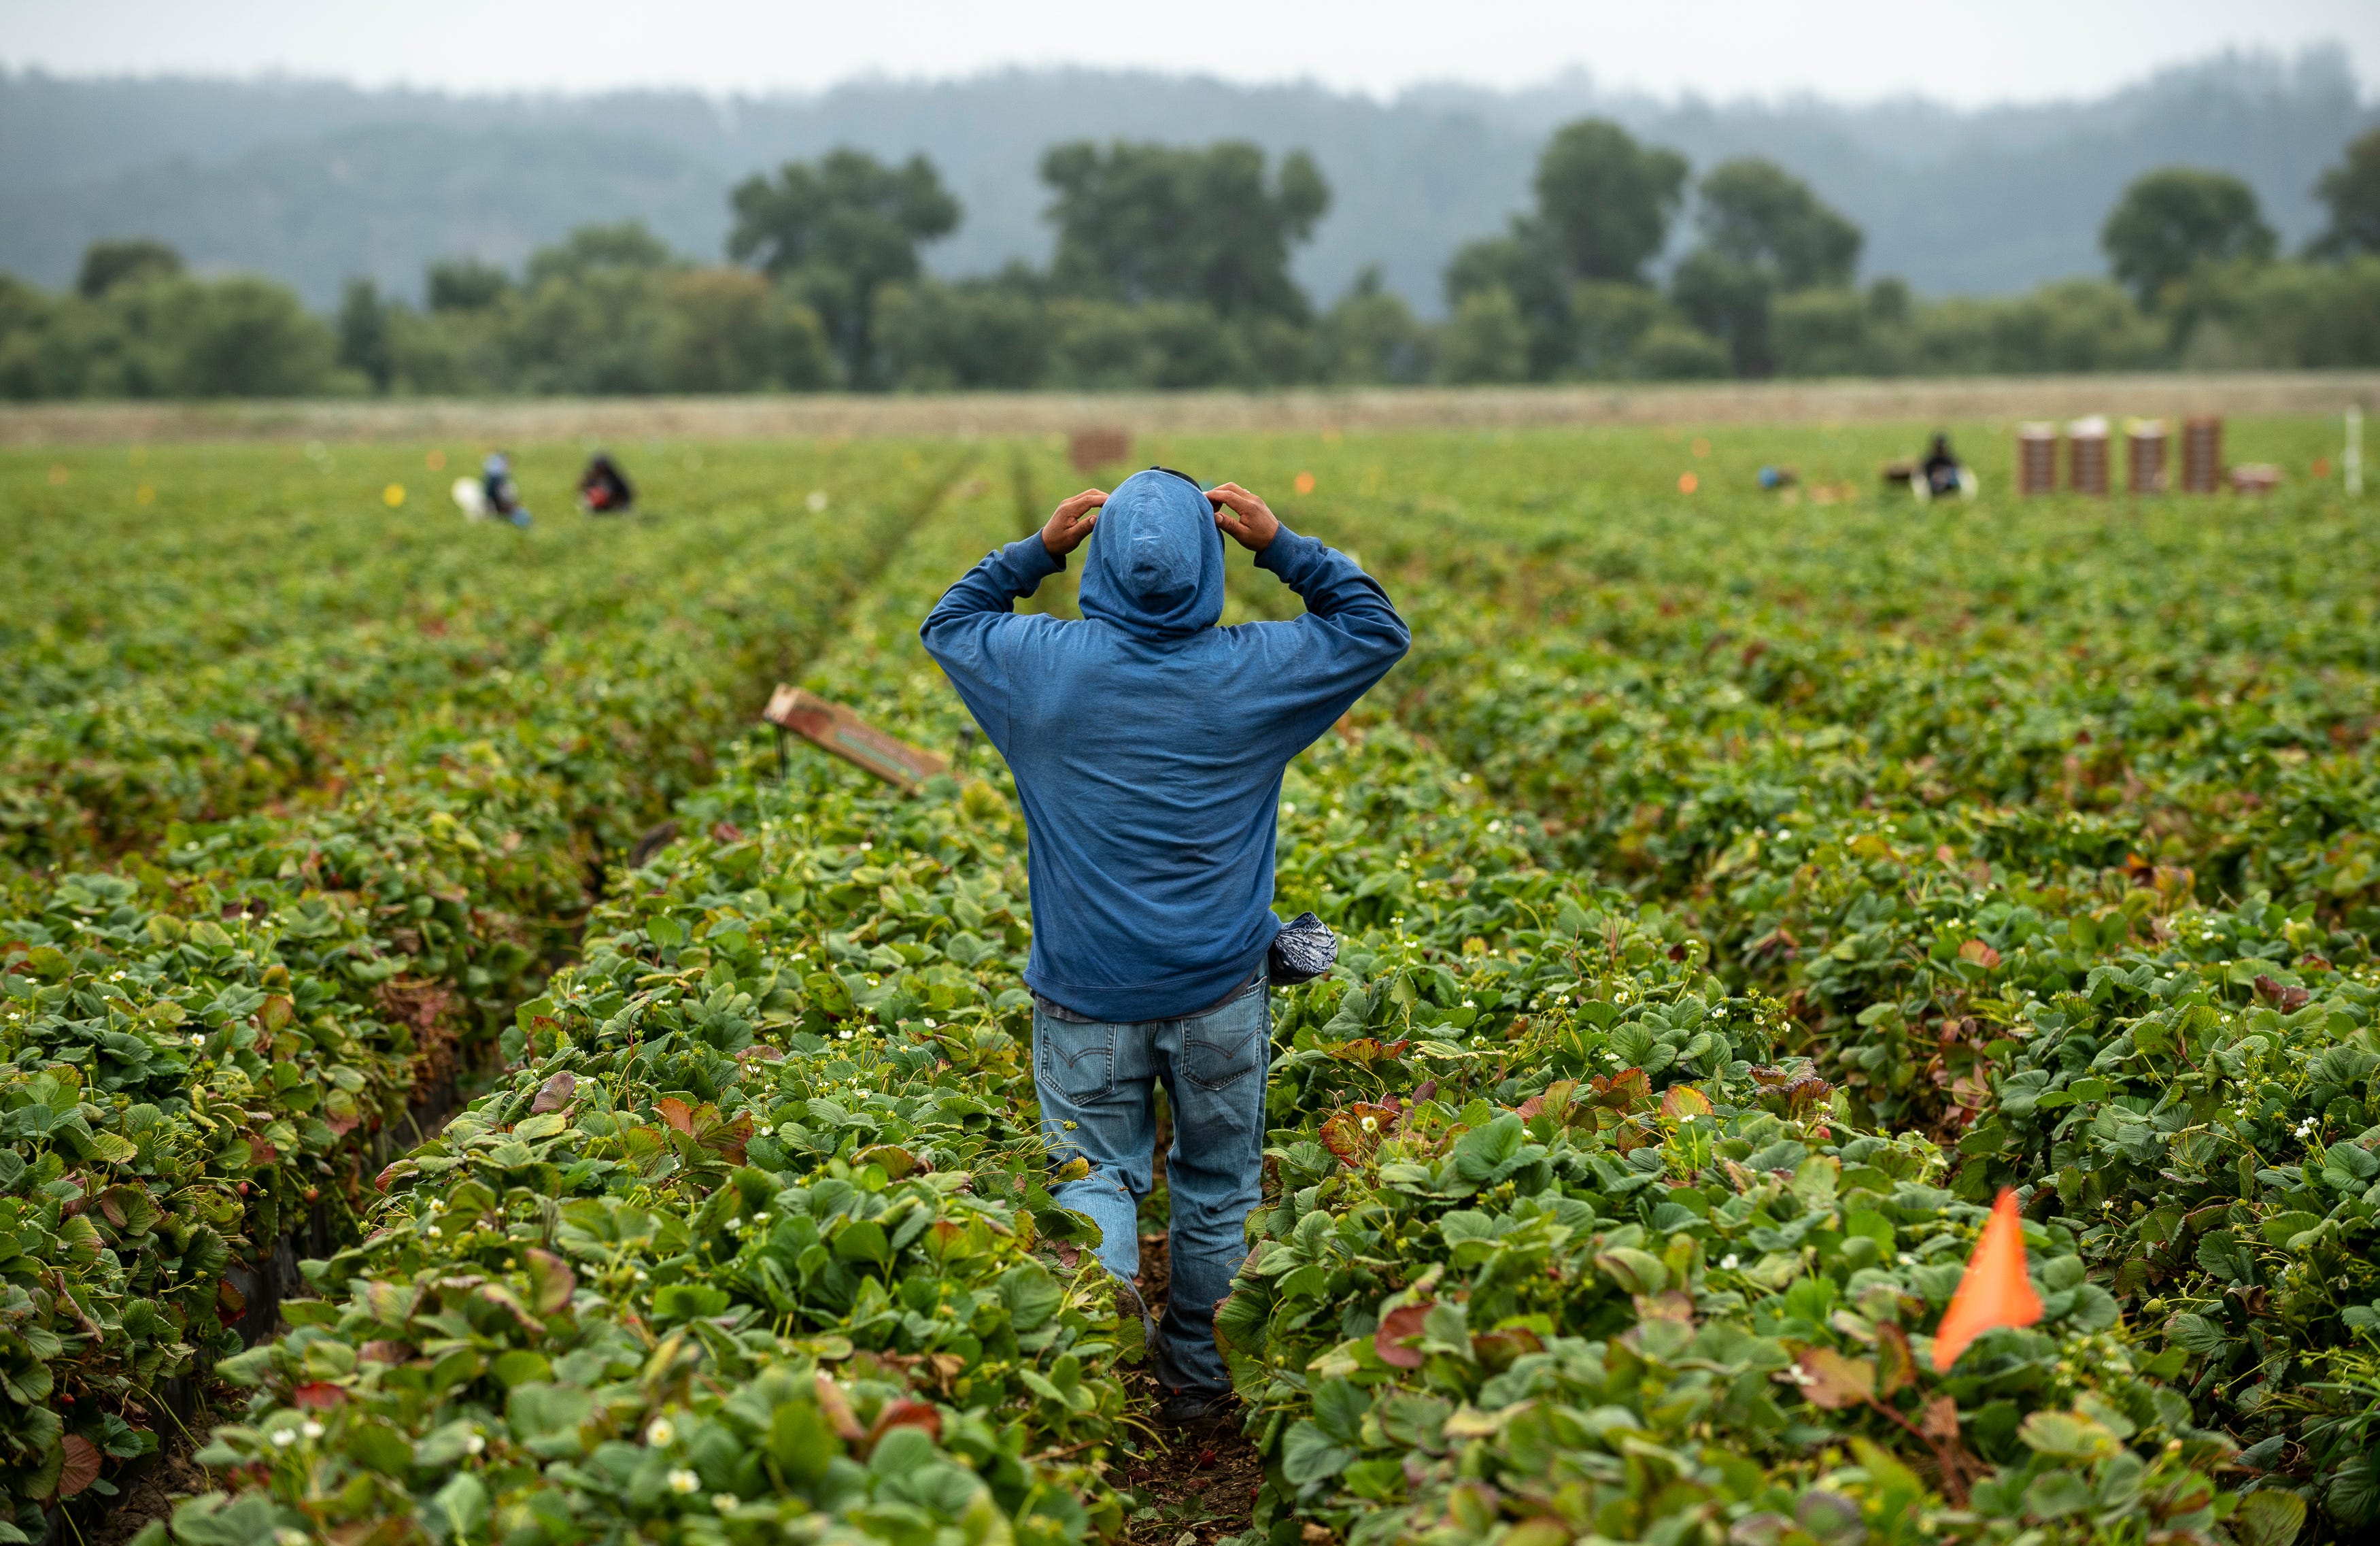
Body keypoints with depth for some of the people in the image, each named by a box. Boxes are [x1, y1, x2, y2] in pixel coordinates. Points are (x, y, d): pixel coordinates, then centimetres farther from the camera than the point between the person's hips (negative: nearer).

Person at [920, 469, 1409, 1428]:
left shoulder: (1042, 665, -10)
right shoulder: (1256, 670, -10)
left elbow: (947, 623, 13)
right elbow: (1378, 629, 8)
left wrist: (1037, 551, 5)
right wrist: (1283, 548, 1)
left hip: (1087, 989, 0)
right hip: (1218, 988, 0)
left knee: (1096, 1174, 10)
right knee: (1217, 1185, 15)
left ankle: (1102, 1297, -18)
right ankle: (1198, 1376, 25)